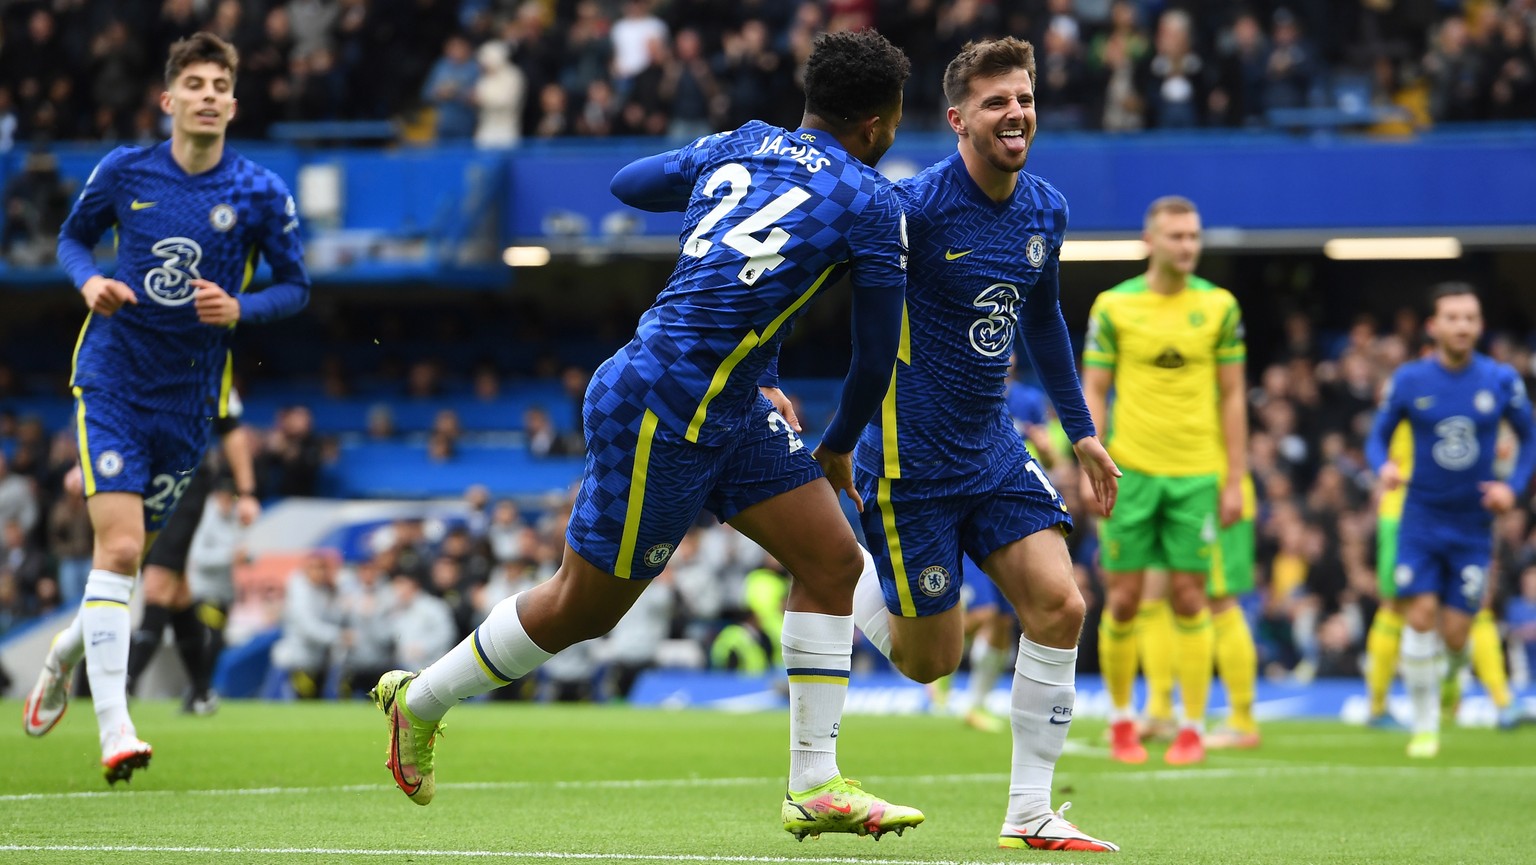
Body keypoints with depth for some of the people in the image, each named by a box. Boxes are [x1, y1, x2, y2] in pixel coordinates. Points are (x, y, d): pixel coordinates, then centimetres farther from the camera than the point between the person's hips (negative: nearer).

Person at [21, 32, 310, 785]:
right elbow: (73, 237, 13)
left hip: (189, 397, 2)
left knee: (127, 555, 11)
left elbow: (295, 286, 4)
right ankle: (114, 729, -19)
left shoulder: (262, 194, -3)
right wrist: (89, 282, -9)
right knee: (119, 546, -16)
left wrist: (240, 308, -16)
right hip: (112, 380, -2)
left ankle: (63, 656, 42)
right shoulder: (123, 172, -3)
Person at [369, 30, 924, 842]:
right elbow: (876, 357, -3)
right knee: (585, 605, 6)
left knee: (833, 559, 5)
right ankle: (418, 702, 26)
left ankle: (815, 787, 7)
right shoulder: (868, 203, -11)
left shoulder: (739, 146, 8)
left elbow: (628, 182, 21)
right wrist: (838, 451, 13)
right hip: (658, 410, -9)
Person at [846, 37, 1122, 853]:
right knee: (930, 658, 1)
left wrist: (1080, 428, 23)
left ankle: (1029, 814, -1)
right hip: (909, 456, -6)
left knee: (1059, 606, -8)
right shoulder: (916, 206, -19)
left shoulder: (1045, 210, 3)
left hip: (991, 446, 6)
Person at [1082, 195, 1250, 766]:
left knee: (1190, 599, 0)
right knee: (1123, 600, 1)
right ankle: (1120, 720, 16)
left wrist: (1234, 479, 2)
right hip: (1131, 471, 0)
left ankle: (1192, 728, 6)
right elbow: (1093, 392, 4)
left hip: (1196, 474, 0)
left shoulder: (1219, 306, 3)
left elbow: (1232, 397, 6)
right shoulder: (1113, 306, 1)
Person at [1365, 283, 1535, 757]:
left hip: (1473, 525, 0)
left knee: (1454, 633, -3)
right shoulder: (1409, 380, -4)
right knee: (1419, 616, -13)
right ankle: (1425, 726, 1)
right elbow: (1378, 436, 6)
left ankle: (1455, 671, 35)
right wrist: (1383, 466, -16)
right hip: (1421, 518, 0)